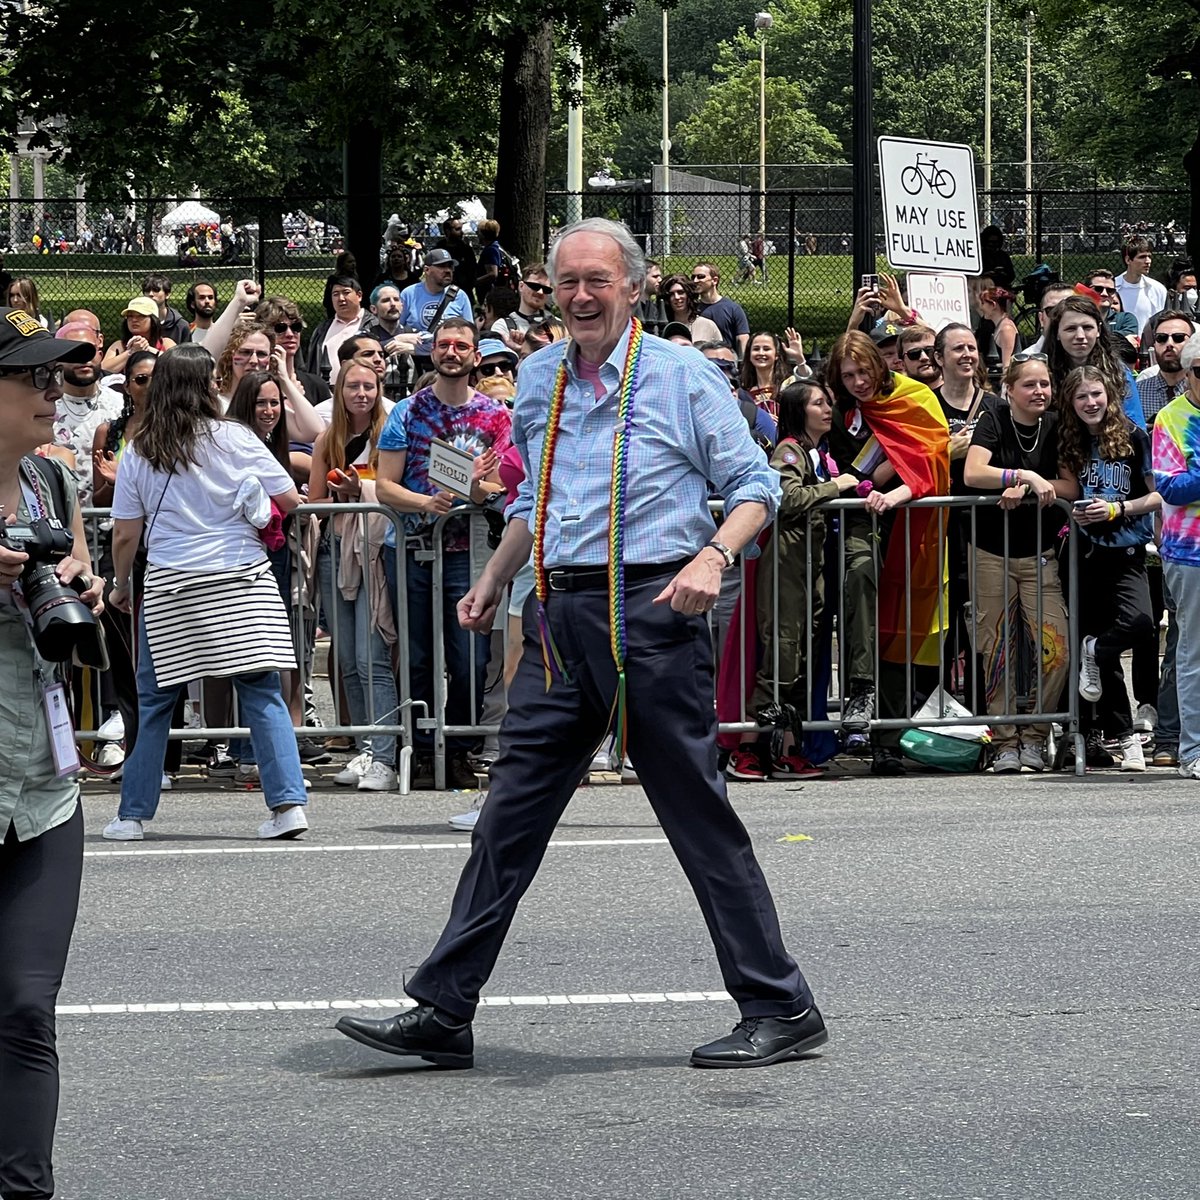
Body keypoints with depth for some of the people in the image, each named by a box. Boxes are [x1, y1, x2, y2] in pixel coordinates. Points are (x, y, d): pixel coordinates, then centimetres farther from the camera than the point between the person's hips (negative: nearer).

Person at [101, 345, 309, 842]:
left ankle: (133, 814, 12)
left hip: (170, 587, 1)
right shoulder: (235, 439, -1)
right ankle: (288, 802, -9)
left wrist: (120, 584, 18)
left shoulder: (138, 453, 2)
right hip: (242, 579, 0)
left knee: (154, 700, 9)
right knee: (261, 692, 0)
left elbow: (125, 535, 2)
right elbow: (291, 500, -2)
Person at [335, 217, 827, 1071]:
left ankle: (780, 1010, 7)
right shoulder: (539, 379, 14)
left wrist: (713, 557, -19)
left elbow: (754, 485, -2)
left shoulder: (682, 376, -3)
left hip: (651, 611, -6)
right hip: (561, 616, 6)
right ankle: (442, 1014, 6)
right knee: (513, 809, 5)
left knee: (699, 815, -2)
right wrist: (496, 577, 21)